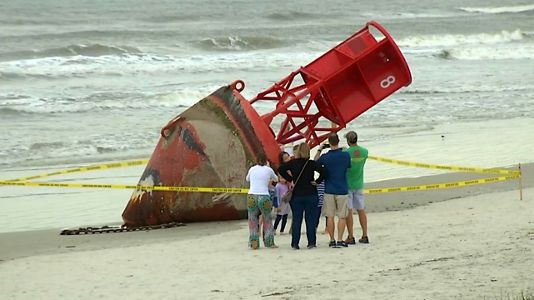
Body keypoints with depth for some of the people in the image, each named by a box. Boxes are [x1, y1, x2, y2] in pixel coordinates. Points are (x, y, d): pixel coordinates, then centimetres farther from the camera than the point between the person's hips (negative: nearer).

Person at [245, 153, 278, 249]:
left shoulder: (252, 169, 8)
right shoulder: (268, 170, 3)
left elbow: (247, 179, 28)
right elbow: (275, 179, 22)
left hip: (252, 197, 1)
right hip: (264, 197, -1)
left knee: (253, 221, 11)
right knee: (267, 221, 14)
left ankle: (254, 243, 6)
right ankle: (269, 242, 15)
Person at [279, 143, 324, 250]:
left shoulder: (292, 163, -2)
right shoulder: (312, 163, -9)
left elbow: (281, 169, -7)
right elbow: (322, 171, -21)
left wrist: (290, 179, -2)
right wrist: (317, 181, -7)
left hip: (296, 195, 1)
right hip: (311, 195, -1)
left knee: (296, 220, 5)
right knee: (310, 220, 5)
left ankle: (295, 243, 3)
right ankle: (311, 243, 4)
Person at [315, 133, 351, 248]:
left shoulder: (325, 157, -8)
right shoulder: (345, 155, -7)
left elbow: (315, 162, 11)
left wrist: (319, 150, 20)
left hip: (329, 191, 0)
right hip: (342, 190, 0)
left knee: (330, 217, 7)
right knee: (342, 217, 4)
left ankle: (332, 240, 7)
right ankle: (340, 240, -2)